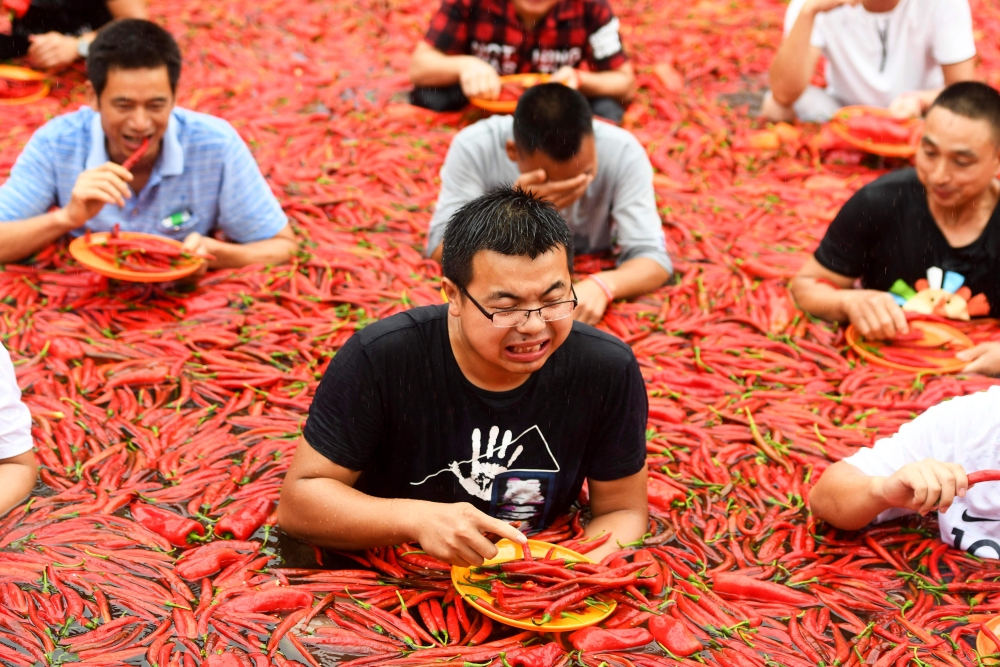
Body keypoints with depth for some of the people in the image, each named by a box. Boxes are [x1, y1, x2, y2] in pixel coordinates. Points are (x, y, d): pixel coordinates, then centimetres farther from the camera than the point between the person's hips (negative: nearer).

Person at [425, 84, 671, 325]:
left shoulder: (622, 152, -23)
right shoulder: (474, 147, -24)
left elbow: (653, 258, -23)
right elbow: (441, 250, -23)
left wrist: (602, 285, -45)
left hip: (586, 288, 0)